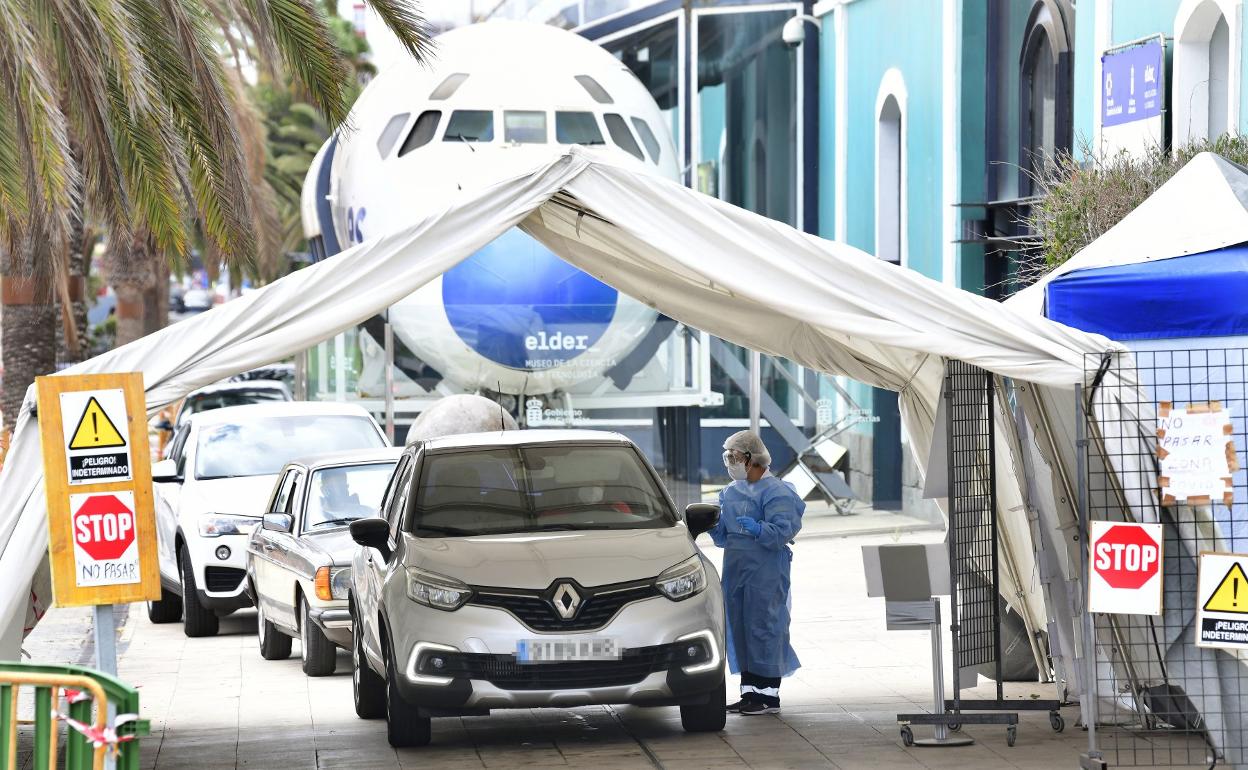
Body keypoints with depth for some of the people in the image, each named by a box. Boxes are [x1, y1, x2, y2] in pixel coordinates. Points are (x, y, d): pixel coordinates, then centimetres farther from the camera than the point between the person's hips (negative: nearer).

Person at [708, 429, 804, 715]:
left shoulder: (774, 491, -8)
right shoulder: (730, 492, 17)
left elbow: (783, 530, -18)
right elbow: (723, 538, 22)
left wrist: (758, 529, -34)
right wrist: (713, 526, 2)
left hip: (766, 571, -8)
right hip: (735, 568, 8)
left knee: (763, 627, -9)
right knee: (739, 629, 7)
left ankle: (769, 695, -7)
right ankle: (750, 691, 13)